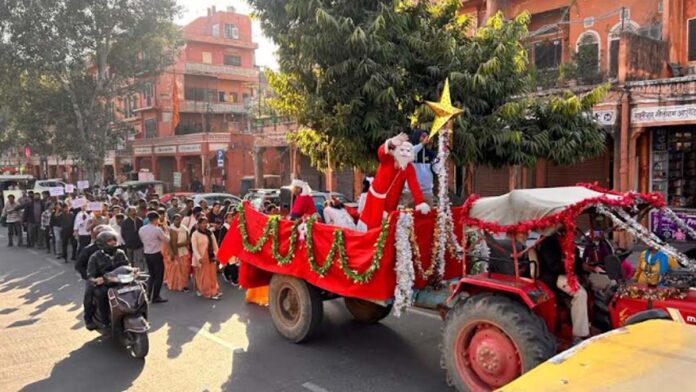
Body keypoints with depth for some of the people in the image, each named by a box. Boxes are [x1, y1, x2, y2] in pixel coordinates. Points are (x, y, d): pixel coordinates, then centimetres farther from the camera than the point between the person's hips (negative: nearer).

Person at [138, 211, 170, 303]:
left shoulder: (141, 229, 3)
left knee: (151, 275, 20)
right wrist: (166, 232, 11)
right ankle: (155, 297, 7)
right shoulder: (157, 229, -16)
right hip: (156, 254, -7)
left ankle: (149, 295, 20)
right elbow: (167, 240, -6)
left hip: (147, 254, 7)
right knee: (159, 276, 5)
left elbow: (142, 240, 15)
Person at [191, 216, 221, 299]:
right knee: (202, 276, 5)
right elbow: (194, 247, -14)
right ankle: (200, 290, 16)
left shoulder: (210, 233, 7)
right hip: (201, 258, -5)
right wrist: (199, 257, -24)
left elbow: (215, 245, 10)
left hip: (210, 257, 5)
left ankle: (213, 292, 13)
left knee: (212, 276, 7)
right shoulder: (195, 234, -8)